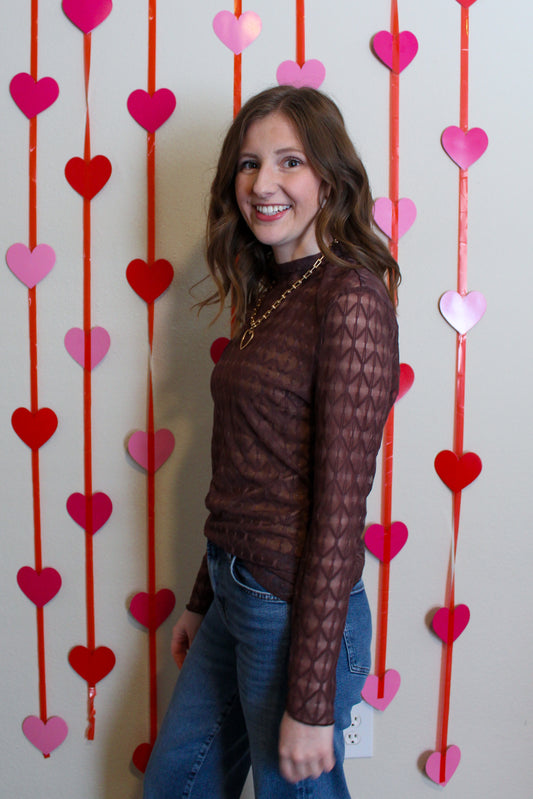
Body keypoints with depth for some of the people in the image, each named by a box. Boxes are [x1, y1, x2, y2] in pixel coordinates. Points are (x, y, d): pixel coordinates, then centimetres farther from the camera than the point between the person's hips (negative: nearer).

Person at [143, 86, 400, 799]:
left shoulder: (351, 298, -18)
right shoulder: (267, 292, 8)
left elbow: (340, 505, -20)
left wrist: (311, 701, -17)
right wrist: (202, 601, 17)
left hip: (299, 611, -8)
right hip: (233, 590, 8)